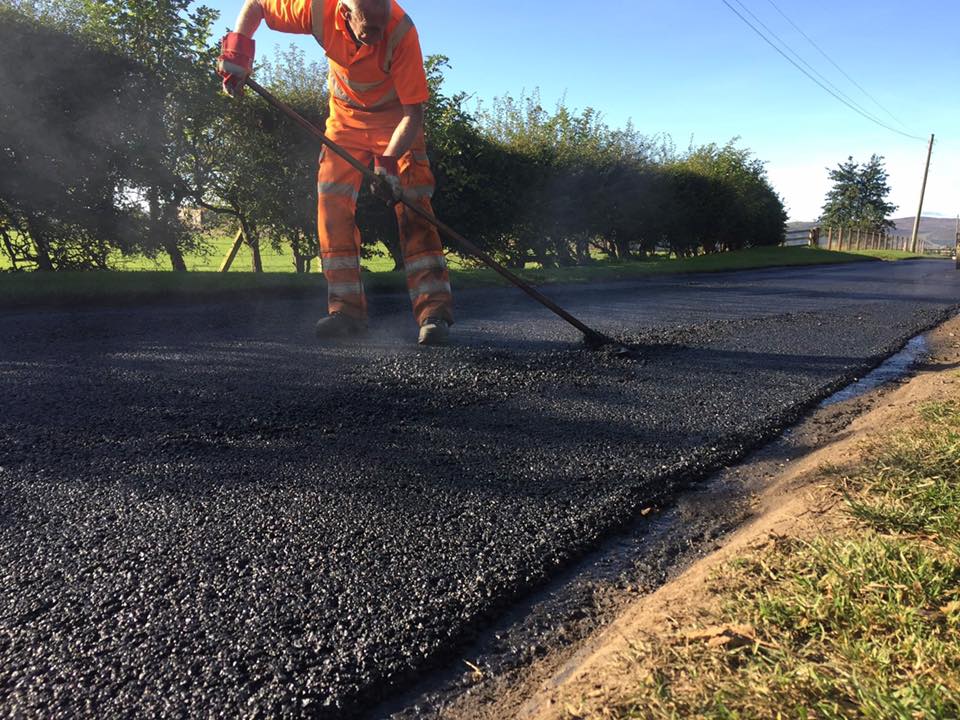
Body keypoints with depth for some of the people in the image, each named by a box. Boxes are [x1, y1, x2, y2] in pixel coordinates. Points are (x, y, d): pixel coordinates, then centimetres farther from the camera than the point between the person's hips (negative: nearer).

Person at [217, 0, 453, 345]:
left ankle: (434, 310, -20)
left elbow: (413, 110, -30)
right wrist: (237, 46, -22)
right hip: (346, 114, 3)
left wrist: (389, 161, -41)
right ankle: (348, 309, -8)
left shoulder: (401, 30, -30)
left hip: (395, 116, -3)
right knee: (332, 200, -11)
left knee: (412, 204, -19)